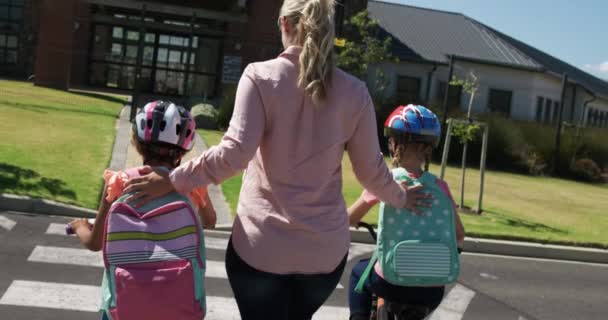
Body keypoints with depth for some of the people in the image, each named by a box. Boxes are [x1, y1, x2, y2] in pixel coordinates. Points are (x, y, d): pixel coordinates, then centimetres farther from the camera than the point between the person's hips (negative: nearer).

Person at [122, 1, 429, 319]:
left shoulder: (261, 76, -8)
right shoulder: (354, 91, -1)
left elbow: (234, 153, -17)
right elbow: (371, 170, 5)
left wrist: (172, 181, -6)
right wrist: (401, 198, 23)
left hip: (261, 245, -2)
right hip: (326, 248, 3)